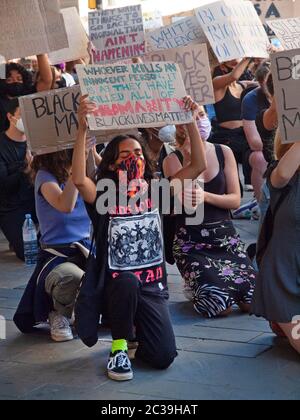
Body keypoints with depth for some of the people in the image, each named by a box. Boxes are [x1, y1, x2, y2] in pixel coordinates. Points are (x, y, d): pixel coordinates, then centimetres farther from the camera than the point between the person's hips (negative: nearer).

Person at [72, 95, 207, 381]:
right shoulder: (105, 197, -5)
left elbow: (199, 166, -2)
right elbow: (79, 180, -28)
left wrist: (190, 122, -10)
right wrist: (82, 129, -34)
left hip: (152, 286, 2)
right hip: (116, 286, -2)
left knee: (162, 358, -15)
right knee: (127, 281, -40)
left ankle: (136, 330, 22)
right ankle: (119, 347, -12)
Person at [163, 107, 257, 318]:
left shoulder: (224, 153, 6)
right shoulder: (173, 160, -3)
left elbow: (235, 200, 1)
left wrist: (206, 196, -17)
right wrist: (188, 158, -20)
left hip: (225, 235, 3)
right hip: (192, 243, -3)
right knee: (219, 305, -21)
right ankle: (194, 287, 14)